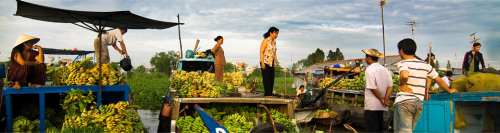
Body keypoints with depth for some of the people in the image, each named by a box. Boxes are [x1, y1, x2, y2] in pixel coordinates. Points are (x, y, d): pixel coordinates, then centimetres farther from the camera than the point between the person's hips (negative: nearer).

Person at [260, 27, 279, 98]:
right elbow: (261, 52, -14)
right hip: (265, 62, -7)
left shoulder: (274, 42, 12)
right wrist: (262, 63, -19)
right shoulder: (266, 41, -10)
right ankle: (267, 94, -7)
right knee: (267, 78, -9)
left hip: (271, 63, 8)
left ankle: (270, 94, 10)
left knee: (272, 78, 5)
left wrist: (276, 62, 15)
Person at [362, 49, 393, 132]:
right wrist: (385, 99, -4)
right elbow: (390, 86, 3)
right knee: (379, 128, 16)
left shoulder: (369, 70, -12)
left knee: (372, 129, -1)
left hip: (371, 105, -7)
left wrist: (382, 100, -7)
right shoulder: (385, 70, 9)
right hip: (382, 106, 7)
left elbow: (373, 88, -17)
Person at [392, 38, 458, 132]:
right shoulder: (425, 65, 14)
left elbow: (404, 75, -30)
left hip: (404, 102, -7)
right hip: (419, 103, 7)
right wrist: (449, 90, 41)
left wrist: (402, 85, -10)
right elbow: (439, 80, 24)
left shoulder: (403, 64, -7)